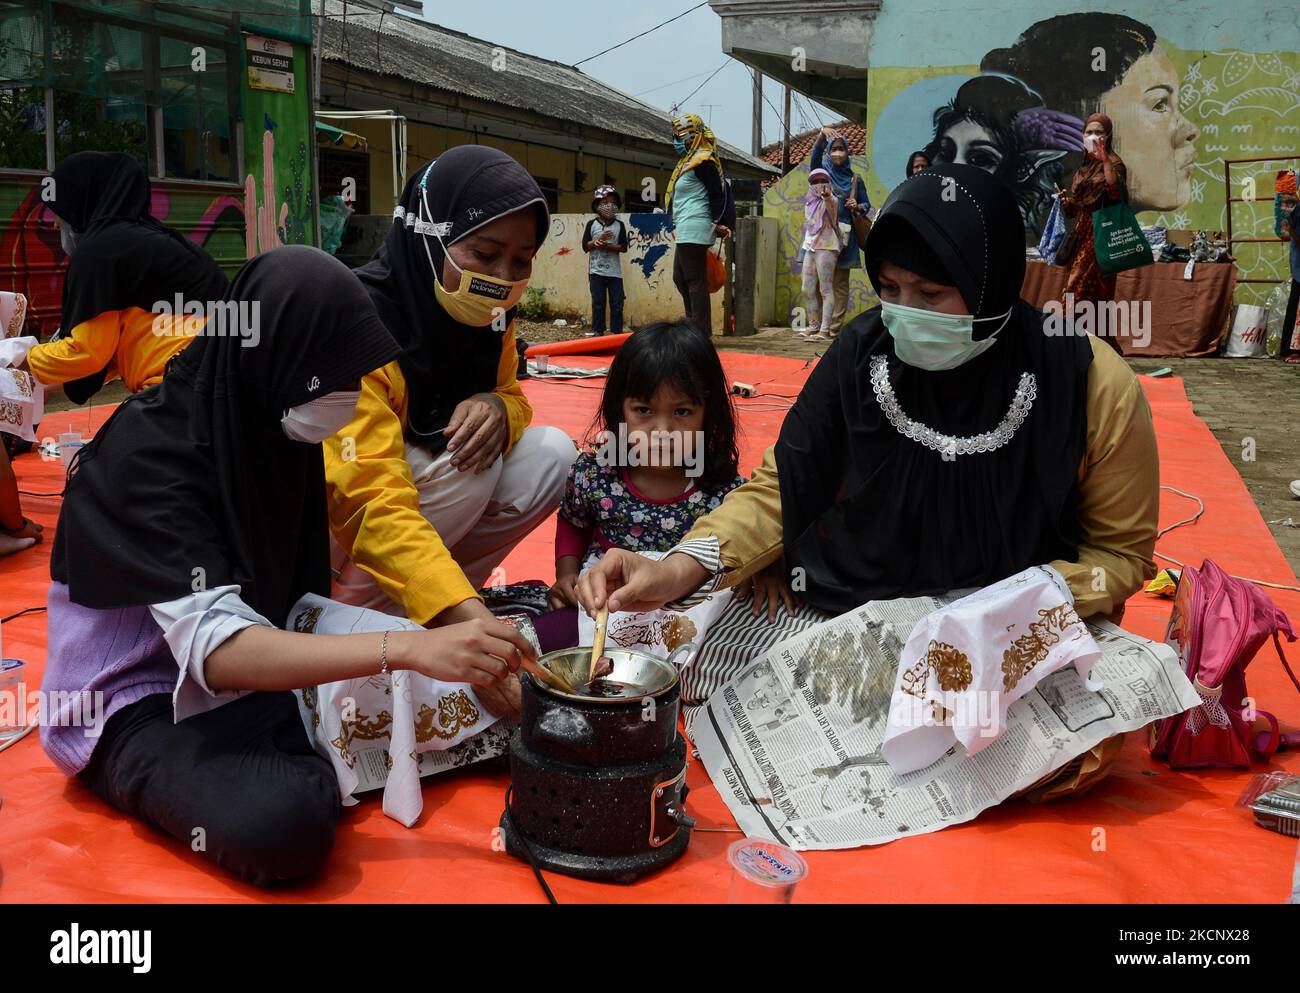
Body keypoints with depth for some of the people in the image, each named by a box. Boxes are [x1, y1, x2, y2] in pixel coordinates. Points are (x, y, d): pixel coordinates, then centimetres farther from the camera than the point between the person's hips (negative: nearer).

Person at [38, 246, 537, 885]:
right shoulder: (147, 454, -24)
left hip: (258, 673, 7)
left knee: (450, 696, -10)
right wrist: (409, 649, -45)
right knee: (284, 821, -35)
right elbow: (215, 648, -35)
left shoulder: (271, 424, -2)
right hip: (141, 705, -6)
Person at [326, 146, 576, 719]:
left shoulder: (485, 313, -7)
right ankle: (359, 614, -13)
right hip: (328, 527, -7)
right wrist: (470, 618, -53)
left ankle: (434, 592, -5)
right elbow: (374, 504, -39)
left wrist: (498, 409, -23)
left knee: (550, 455, -14)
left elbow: (509, 397, 5)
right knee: (466, 467, -31)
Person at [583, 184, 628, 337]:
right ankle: (597, 330, 11)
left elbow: (624, 247, -2)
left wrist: (607, 246, -14)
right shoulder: (591, 224, 2)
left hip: (614, 271, 1)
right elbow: (585, 246, -1)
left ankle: (617, 331, 7)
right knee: (598, 302, 4)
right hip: (596, 271, 0)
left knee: (617, 302, 1)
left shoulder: (619, 225, 3)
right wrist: (598, 240, -15)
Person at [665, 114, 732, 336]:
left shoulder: (702, 162, -11)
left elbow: (718, 194, -16)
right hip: (685, 230, 11)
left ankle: (701, 332, -8)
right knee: (680, 277, 15)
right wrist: (676, 225, 26)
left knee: (694, 279, -10)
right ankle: (694, 324, 20)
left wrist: (718, 224, -19)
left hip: (695, 228, -11)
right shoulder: (687, 162, 19)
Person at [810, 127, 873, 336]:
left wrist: (857, 207, -9)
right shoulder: (822, 172, 9)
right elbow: (816, 154, -11)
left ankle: (835, 327, -2)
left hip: (844, 236, 0)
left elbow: (867, 205, 15)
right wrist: (822, 135, -30)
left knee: (840, 284, -2)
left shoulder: (855, 180, 11)